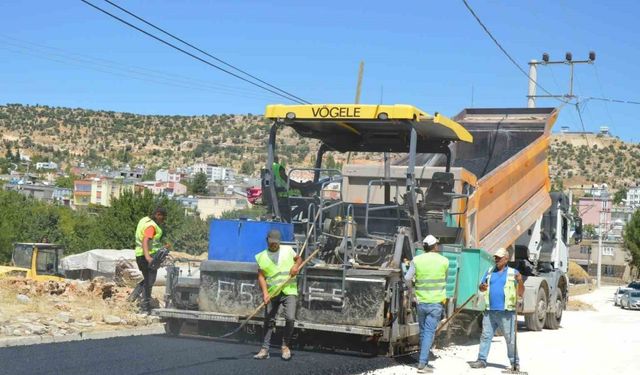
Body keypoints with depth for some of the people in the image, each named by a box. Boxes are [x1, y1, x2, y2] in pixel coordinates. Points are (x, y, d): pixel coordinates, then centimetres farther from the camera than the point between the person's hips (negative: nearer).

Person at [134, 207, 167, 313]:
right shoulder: (151, 226, -19)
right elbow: (145, 241, -34)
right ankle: (145, 306, -1)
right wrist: (147, 256, -47)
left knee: (147, 280, 21)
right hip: (150, 255, -9)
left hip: (140, 254, 9)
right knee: (149, 281, -3)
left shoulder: (145, 220, 11)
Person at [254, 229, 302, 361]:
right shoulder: (262, 256, 4)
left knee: (290, 318, -14)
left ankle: (285, 346, 4)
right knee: (269, 321, 2)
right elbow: (261, 276, -1)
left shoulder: (288, 250, 7)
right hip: (272, 292, 1)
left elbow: (299, 258, 22)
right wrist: (265, 292, -14)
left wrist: (296, 266, -2)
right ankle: (265, 349, 9)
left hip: (288, 290, -1)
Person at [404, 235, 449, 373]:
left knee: (423, 332, 15)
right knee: (429, 332, -4)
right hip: (436, 302, -2)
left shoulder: (417, 260, -3)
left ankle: (424, 362, 22)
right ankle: (422, 364, -11)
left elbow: (407, 279, -3)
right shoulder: (444, 261, -2)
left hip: (421, 302, 2)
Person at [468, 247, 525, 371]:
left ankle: (515, 363, 6)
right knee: (485, 336, 5)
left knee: (511, 339, 0)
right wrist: (482, 287, -6)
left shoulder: (513, 273, 3)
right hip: (490, 311, 4)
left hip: (506, 312, -4)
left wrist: (520, 282, -19)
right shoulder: (490, 271, 14)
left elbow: (521, 293, 1)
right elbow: (481, 287, 18)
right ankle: (482, 360, 10)